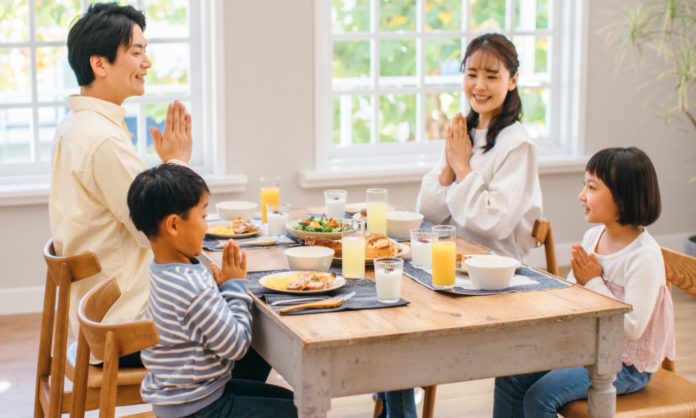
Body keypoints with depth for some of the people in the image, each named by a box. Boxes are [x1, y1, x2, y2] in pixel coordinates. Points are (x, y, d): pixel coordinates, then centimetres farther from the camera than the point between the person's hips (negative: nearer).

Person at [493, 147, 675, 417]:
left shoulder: (645, 257, -22)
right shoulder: (593, 236, 3)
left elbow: (632, 327, -28)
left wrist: (593, 282, -21)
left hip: (626, 366, -8)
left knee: (540, 396, -20)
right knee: (509, 379, -2)